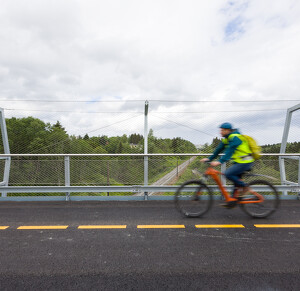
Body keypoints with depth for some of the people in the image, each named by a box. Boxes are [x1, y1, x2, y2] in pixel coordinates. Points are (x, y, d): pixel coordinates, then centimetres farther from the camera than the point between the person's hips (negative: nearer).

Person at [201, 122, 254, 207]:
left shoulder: (235, 138, -19)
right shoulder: (226, 139, 10)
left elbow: (229, 151, -31)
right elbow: (219, 149, 8)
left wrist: (220, 161, -40)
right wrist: (209, 158, 1)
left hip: (245, 162, -10)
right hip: (239, 162, 10)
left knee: (228, 173, -21)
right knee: (235, 178, 10)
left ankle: (244, 186, -3)